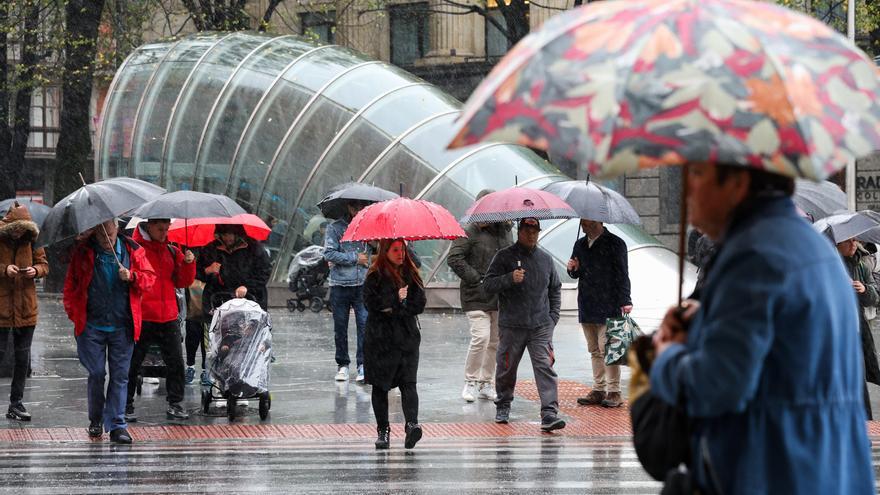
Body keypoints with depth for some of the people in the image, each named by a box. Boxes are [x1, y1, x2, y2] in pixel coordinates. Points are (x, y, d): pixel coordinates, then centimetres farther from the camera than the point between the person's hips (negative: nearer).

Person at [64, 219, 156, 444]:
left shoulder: (133, 251, 4)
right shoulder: (83, 252, 2)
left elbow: (149, 278, 8)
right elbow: (71, 284, 7)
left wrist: (132, 277, -12)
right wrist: (73, 312, 0)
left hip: (122, 326, 1)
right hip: (92, 325, -1)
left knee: (120, 375, 0)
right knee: (96, 373, 1)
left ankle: (117, 425, 3)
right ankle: (96, 420, 21)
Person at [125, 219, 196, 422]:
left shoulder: (171, 252, 13)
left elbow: (183, 281, 13)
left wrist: (188, 263, -3)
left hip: (168, 317, 5)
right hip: (141, 317, -5)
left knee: (175, 362, 5)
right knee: (133, 363, 3)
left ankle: (175, 404, 14)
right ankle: (126, 406, 12)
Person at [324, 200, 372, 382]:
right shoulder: (335, 228, 2)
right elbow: (329, 253, -7)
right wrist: (355, 258, -8)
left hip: (364, 284, 1)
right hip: (340, 284, -1)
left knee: (365, 323, -10)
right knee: (340, 327, 6)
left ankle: (363, 364, -7)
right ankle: (342, 364, 17)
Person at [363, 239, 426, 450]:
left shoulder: (411, 275, 10)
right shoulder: (375, 277, -1)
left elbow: (419, 304, 1)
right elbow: (371, 303, -13)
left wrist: (394, 307, -10)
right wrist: (397, 299, -12)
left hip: (407, 337, 1)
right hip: (380, 339, -1)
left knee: (408, 383, -11)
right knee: (380, 385, 4)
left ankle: (412, 424, -25)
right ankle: (383, 430, 12)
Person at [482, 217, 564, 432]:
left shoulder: (545, 259, 13)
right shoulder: (504, 257, 0)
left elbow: (555, 289, 24)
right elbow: (487, 284, -6)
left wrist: (553, 316, 13)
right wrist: (510, 279, -22)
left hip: (541, 326, 2)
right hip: (512, 325, -2)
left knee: (545, 367, -10)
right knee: (506, 368, 8)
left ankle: (549, 413, -16)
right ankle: (503, 406, 30)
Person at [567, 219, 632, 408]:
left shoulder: (614, 243, -3)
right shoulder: (580, 245, 16)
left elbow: (622, 275, -6)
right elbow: (577, 274, 25)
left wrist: (625, 302, -14)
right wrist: (573, 270, 1)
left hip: (608, 307, -7)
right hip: (587, 307, 7)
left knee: (607, 349, -9)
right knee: (594, 350, 10)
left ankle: (614, 392, -5)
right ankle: (598, 390, 14)